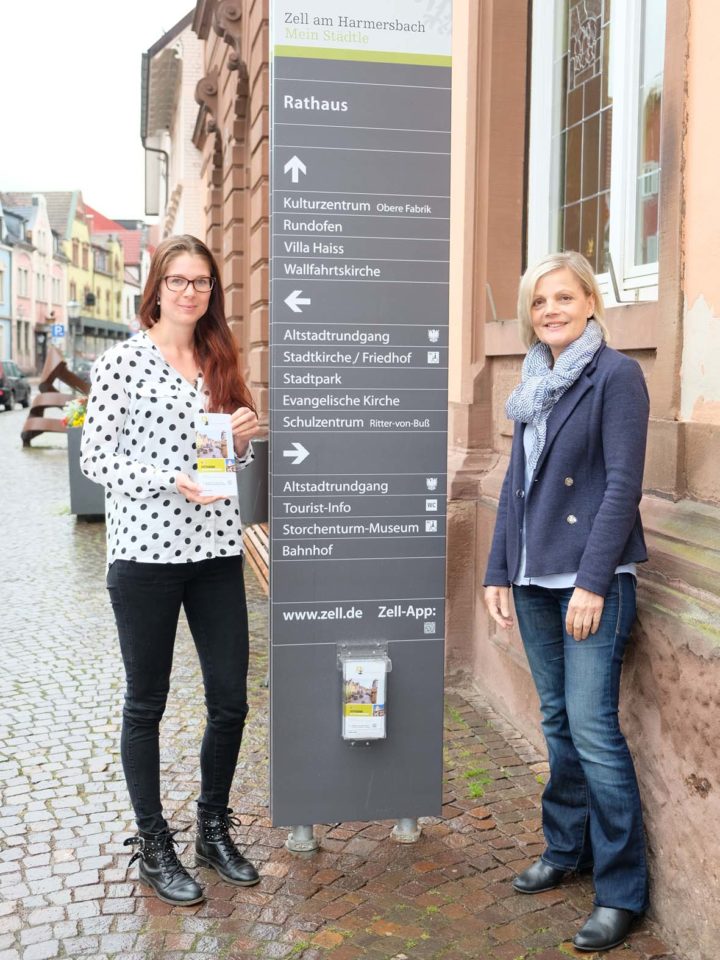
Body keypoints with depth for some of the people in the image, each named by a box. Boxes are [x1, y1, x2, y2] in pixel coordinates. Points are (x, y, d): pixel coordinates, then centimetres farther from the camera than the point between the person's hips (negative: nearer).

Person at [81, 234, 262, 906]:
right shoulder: (122, 361, -5)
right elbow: (95, 457, -9)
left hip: (217, 549, 5)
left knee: (230, 699, 8)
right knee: (146, 703, 8)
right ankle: (153, 845, 25)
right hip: (145, 552, -5)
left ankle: (213, 830, 29)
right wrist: (170, 482, -22)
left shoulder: (219, 363, 12)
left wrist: (244, 436, -4)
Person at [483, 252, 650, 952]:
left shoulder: (616, 376, -7)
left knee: (592, 728, -6)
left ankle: (622, 890, 8)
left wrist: (593, 581, -17)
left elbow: (624, 486, -12)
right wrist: (497, 571, 11)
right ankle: (566, 849, 31)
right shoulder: (534, 384, 13)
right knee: (557, 721, 15)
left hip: (592, 578, -6)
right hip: (534, 578, 7)